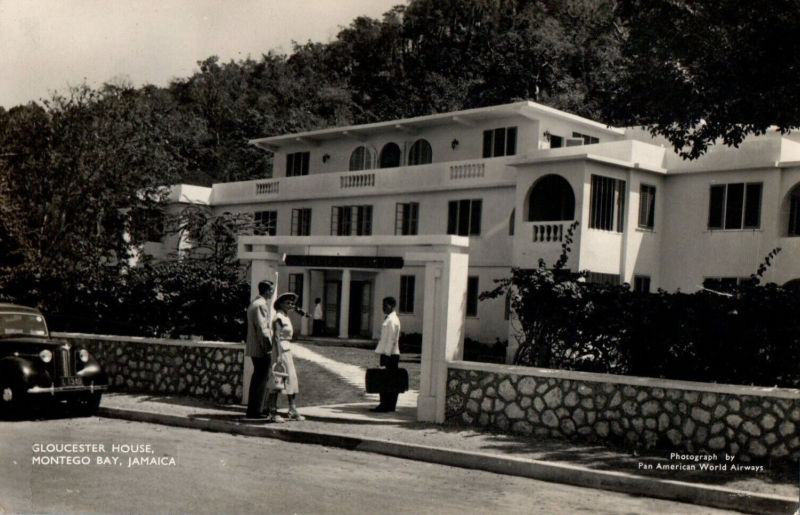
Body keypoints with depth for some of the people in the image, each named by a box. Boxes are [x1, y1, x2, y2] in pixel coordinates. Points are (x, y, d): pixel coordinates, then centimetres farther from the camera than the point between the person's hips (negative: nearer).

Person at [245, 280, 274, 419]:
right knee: (261, 379, -6)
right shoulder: (260, 305, -16)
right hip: (261, 349, -11)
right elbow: (263, 329, -21)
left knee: (257, 378, 16)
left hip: (254, 348, 11)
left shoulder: (255, 303, 18)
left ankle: (253, 410, 21)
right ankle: (255, 411, -3)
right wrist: (269, 347, -18)